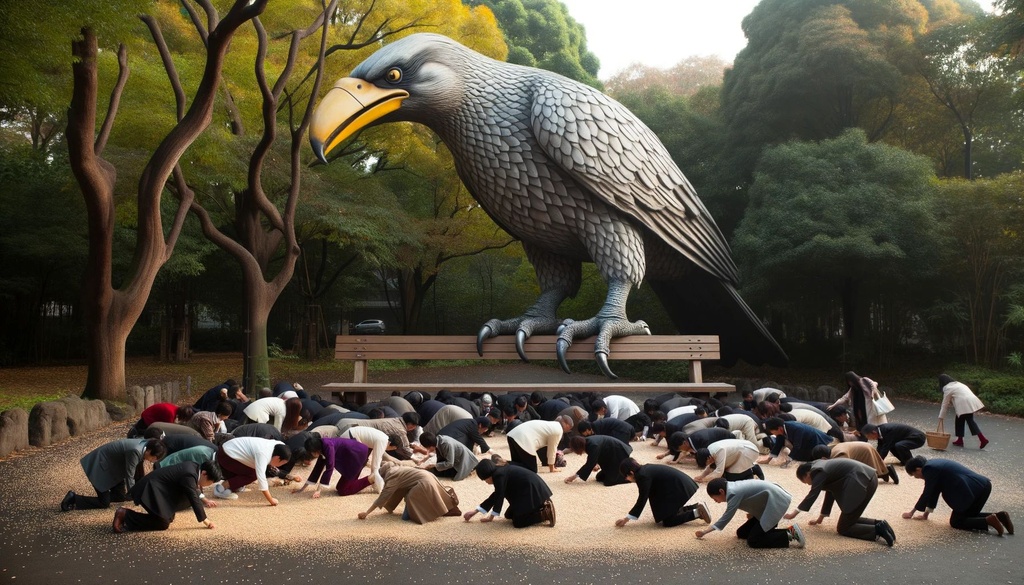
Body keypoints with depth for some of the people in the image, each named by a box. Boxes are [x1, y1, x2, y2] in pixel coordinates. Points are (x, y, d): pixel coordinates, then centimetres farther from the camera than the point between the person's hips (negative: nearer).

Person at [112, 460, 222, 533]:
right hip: (151, 490, -10)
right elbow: (193, 498, -24)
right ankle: (125, 515, -12)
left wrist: (204, 500, 24)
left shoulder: (194, 467, 4)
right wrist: (205, 520, -19)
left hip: (158, 488, 10)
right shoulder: (188, 475, -24)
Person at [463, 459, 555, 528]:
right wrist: (476, 511, 24)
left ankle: (544, 514, -9)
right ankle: (543, 506, 15)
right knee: (509, 515, 18)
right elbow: (495, 495, 21)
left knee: (518, 522, -13)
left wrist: (491, 516, 2)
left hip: (532, 492, -11)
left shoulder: (498, 475, -16)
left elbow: (499, 496, -11)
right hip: (529, 491, 11)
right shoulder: (501, 471, 15)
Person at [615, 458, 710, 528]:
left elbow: (642, 500, -16)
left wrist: (626, 519, -11)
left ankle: (697, 512, -6)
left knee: (667, 521, -5)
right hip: (683, 486, 10)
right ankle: (697, 507, 18)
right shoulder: (645, 469, 11)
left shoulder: (643, 476, -18)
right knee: (670, 511, 23)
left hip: (680, 489, -10)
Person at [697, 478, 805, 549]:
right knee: (741, 533, 8)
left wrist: (705, 531, -14)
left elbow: (726, 518, -19)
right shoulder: (732, 487, 5)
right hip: (766, 504, 10)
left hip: (775, 502, -10)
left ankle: (789, 534, -11)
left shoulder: (734, 493, -22)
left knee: (753, 541, -13)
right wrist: (752, 513, 6)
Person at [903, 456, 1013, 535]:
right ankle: (999, 516, 9)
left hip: (972, 490, -10)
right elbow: (934, 491, 26)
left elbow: (927, 493, -3)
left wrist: (912, 512, 8)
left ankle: (988, 521, -12)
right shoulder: (934, 464, 19)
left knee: (955, 522, 2)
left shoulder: (929, 469, -9)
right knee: (968, 515, 24)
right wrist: (927, 512, 29)